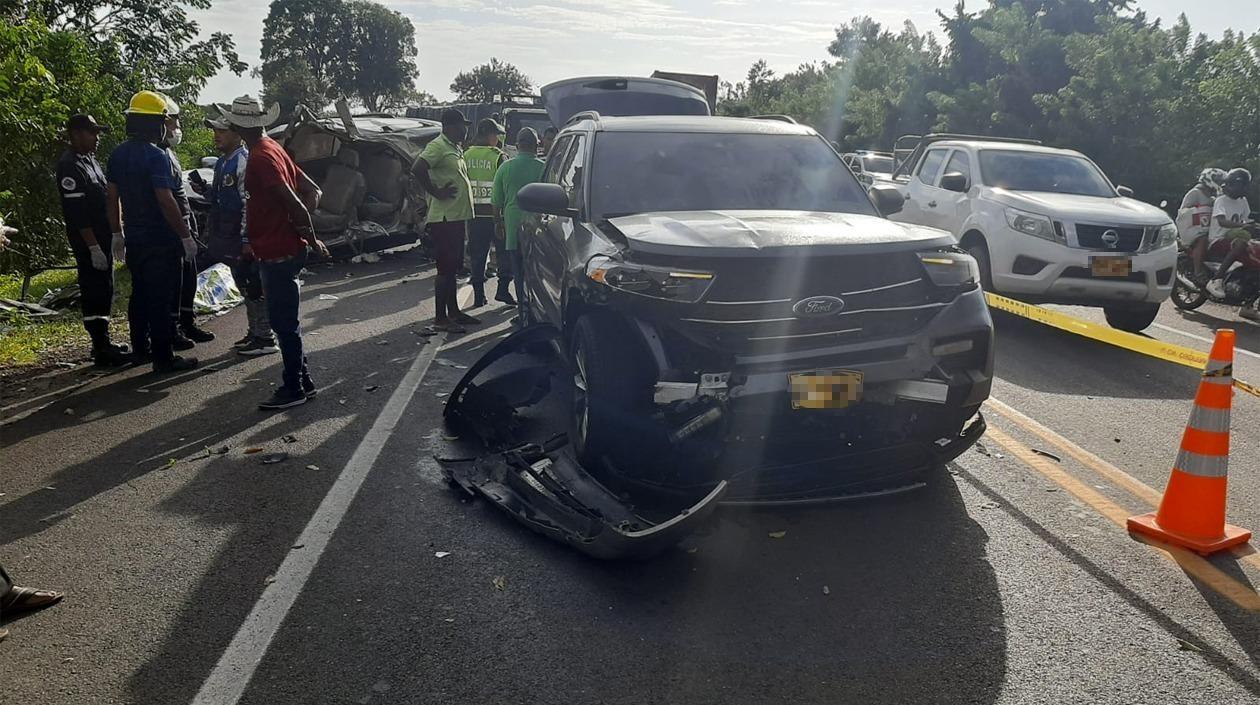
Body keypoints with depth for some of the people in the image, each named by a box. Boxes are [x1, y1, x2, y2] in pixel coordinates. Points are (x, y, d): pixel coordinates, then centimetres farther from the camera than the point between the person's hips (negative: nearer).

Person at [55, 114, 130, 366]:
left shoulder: (91, 161, 16)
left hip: (102, 239, 10)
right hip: (88, 243, -10)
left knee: (103, 292, 15)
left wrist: (114, 234, 19)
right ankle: (102, 350, -4)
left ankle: (103, 342, 24)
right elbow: (77, 212, -21)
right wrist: (93, 247, -23)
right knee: (94, 294, -7)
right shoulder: (69, 167, -15)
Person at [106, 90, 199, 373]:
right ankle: (163, 357, 1)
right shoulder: (156, 156, -17)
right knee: (162, 300, -3)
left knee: (140, 295, 18)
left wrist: (117, 234, 18)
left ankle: (141, 348, 28)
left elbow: (113, 197, 12)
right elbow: (166, 201, -22)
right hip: (161, 241, -8)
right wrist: (186, 236, -17)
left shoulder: (118, 155, 8)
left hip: (135, 240, 8)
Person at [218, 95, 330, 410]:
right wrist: (307, 237, 8)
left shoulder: (260, 157, -17)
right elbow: (311, 192, 14)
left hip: (278, 253, -10)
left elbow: (295, 204, -23)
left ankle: (294, 388, 8)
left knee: (284, 323, -1)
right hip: (281, 249, 10)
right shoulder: (272, 148, 12)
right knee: (285, 321, 16)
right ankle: (303, 380, 25)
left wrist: (312, 240, -11)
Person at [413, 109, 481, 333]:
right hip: (444, 218, -10)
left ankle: (454, 312, 23)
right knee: (445, 268, -6)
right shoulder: (437, 146, -12)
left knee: (453, 267, 15)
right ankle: (440, 318, -1)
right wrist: (436, 192, -19)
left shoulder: (455, 149, 18)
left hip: (457, 217, 10)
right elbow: (418, 169, -26)